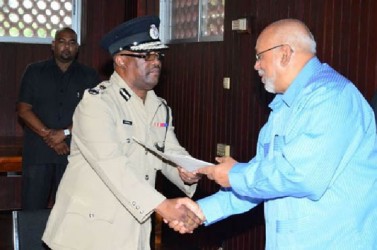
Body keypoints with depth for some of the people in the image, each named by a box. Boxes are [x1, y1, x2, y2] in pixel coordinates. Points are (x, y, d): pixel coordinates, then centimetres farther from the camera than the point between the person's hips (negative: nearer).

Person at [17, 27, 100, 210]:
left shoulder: (89, 76, 9)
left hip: (74, 153, 0)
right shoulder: (34, 72, 10)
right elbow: (23, 109, 3)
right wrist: (48, 135, -9)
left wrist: (65, 133, -12)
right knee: (32, 208, -1)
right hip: (38, 151, 0)